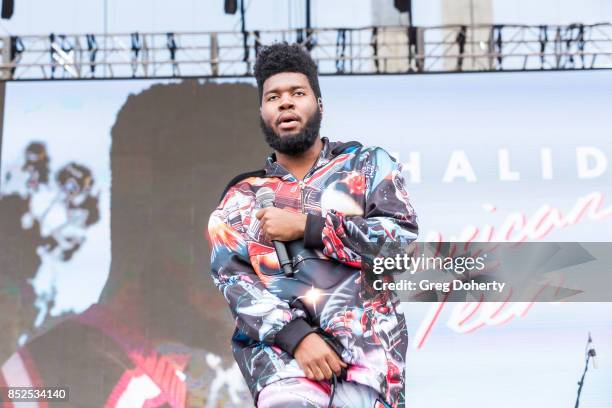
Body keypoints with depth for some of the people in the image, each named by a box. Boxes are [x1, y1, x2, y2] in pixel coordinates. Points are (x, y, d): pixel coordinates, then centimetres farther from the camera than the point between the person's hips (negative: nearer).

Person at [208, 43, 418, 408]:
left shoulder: (368, 164, 15)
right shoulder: (242, 197, 16)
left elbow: (405, 239, 1)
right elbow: (232, 280, 3)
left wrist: (306, 226, -2)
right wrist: (297, 336, -13)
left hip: (366, 333, 0)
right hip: (278, 338, 0)